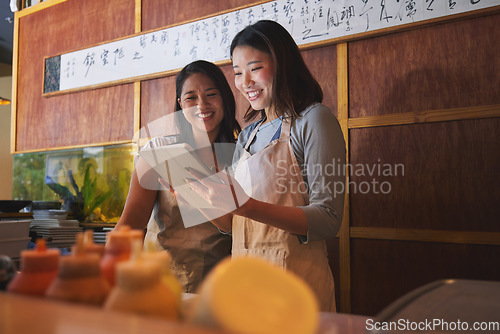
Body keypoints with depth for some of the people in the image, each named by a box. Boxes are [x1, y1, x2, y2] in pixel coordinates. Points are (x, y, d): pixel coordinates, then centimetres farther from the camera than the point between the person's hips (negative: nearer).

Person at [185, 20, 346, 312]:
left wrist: (247, 206, -27)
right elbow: (231, 224, 13)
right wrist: (196, 197, -5)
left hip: (295, 276, -6)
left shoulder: (313, 119, -7)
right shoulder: (248, 135, 13)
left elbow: (328, 219, -17)